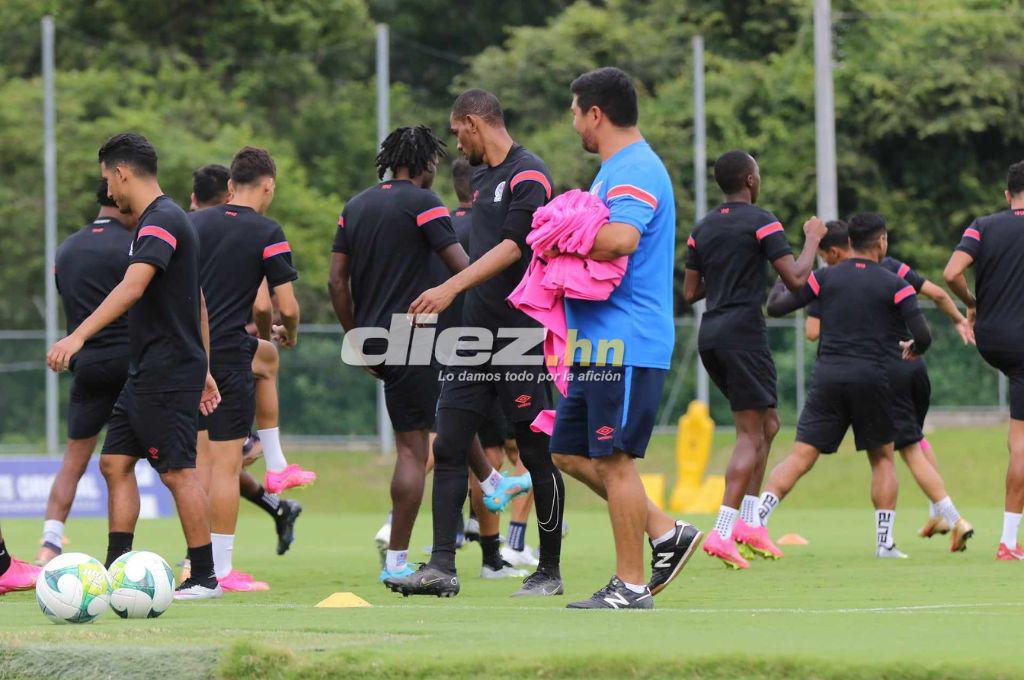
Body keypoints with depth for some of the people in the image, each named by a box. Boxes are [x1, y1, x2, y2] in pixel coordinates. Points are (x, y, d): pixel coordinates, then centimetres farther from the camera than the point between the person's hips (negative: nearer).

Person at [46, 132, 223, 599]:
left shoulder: (161, 222, -15)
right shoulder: (164, 219, 17)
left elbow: (132, 287, -31)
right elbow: (197, 302, 23)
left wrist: (78, 337, -38)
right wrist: (203, 371, 26)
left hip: (167, 376, -10)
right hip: (145, 374, 10)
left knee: (178, 471, -6)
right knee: (115, 462, 9)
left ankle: (204, 578, -1)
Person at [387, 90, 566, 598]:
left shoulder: (528, 175, -9)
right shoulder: (482, 178, 18)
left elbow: (513, 246, -21)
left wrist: (451, 288, -29)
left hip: (520, 336, -9)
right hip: (475, 334, 9)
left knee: (538, 454, -1)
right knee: (448, 446, 0)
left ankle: (550, 571, 6)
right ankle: (442, 566, -3)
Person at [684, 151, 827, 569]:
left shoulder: (702, 229, 13)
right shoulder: (761, 222, -8)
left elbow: (690, 292, 15)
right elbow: (795, 279, -11)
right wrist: (812, 239, 5)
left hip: (710, 337, 8)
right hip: (743, 335, -8)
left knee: (767, 423, 18)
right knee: (751, 434, -7)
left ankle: (749, 520, 13)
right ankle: (722, 532, -18)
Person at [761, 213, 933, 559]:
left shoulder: (825, 277, 6)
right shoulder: (895, 285, 1)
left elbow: (776, 307, 5)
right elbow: (923, 336, -5)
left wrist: (779, 285, 27)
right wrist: (913, 350, 19)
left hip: (827, 375, 1)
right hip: (873, 379, -1)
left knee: (800, 457, 0)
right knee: (883, 459, 14)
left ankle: (756, 519, -16)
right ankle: (885, 541, 8)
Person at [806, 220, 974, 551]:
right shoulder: (890, 267, 3)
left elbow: (813, 332, -13)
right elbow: (937, 294, 1)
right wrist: (960, 321, 18)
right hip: (913, 361, 5)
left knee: (911, 451, 0)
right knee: (917, 437, 26)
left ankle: (953, 518, -10)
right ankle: (938, 514, 24)